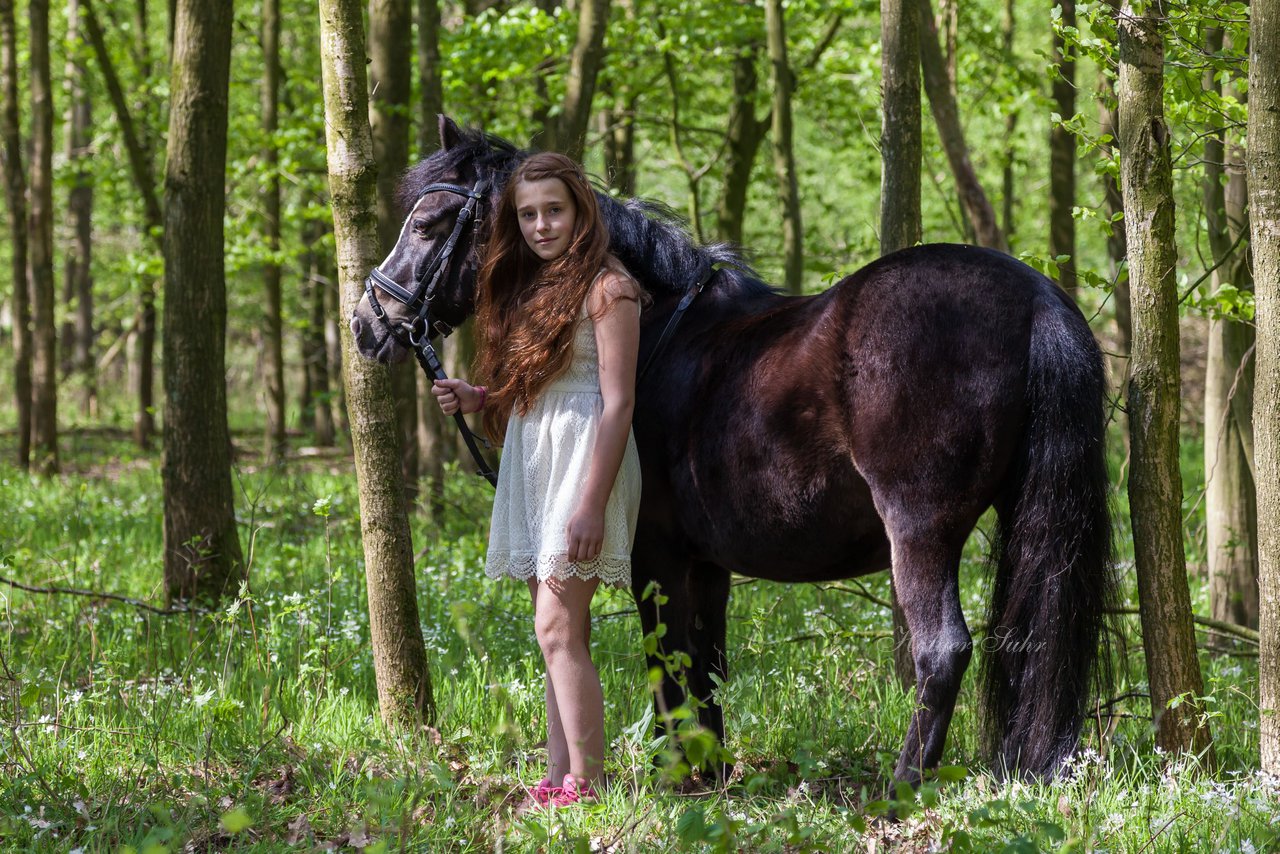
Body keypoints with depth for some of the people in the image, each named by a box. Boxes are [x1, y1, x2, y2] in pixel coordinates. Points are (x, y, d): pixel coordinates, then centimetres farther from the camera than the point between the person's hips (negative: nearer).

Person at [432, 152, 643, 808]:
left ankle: (585, 788, -13)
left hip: (584, 459, -9)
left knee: (558, 630, -14)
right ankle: (557, 785, 10)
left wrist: (593, 503, -21)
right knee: (560, 633, 9)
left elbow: (617, 402, -15)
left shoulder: (605, 288, -9)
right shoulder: (526, 287, 16)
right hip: (530, 467, 9)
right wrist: (473, 398, 2)